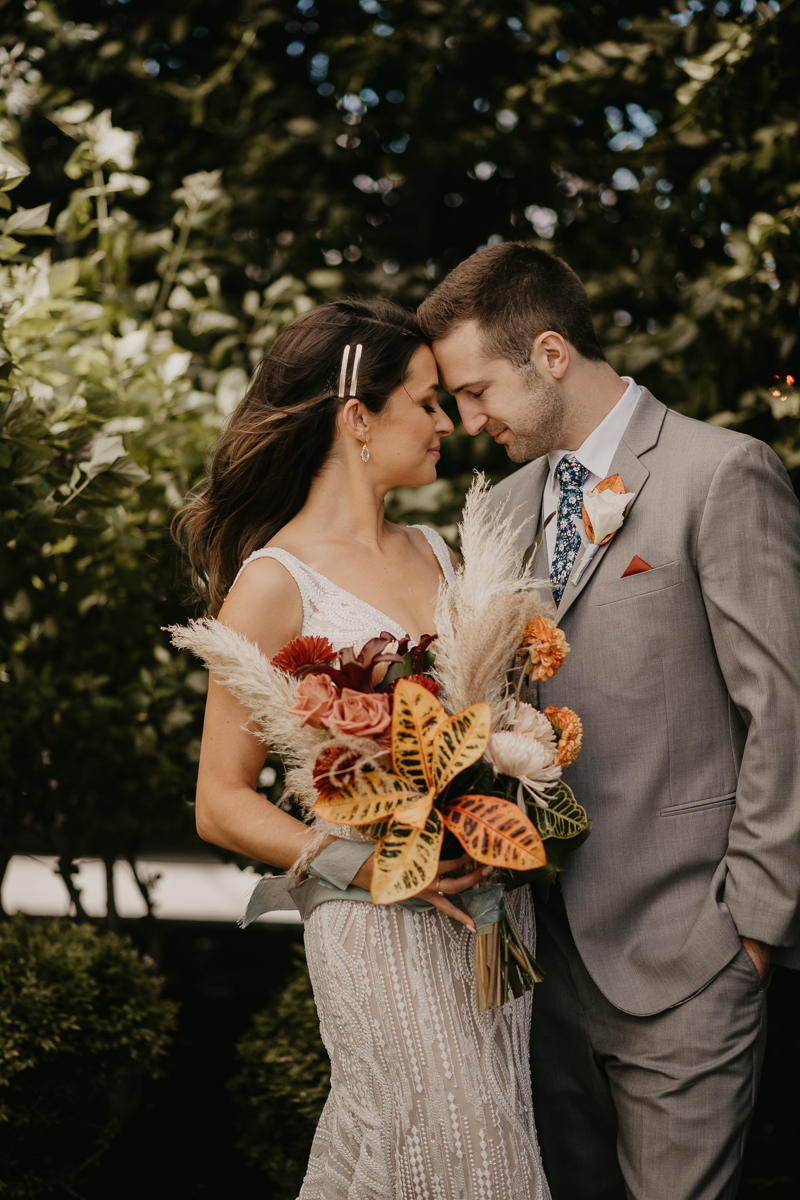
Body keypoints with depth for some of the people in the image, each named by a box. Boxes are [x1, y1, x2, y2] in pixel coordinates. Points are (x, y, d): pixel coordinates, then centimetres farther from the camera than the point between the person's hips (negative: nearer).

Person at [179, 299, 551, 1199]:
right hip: (382, 925, -6)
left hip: (495, 908, 6)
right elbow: (221, 804, -8)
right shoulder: (276, 583, -9)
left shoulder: (432, 550, 11)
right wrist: (364, 864, -21)